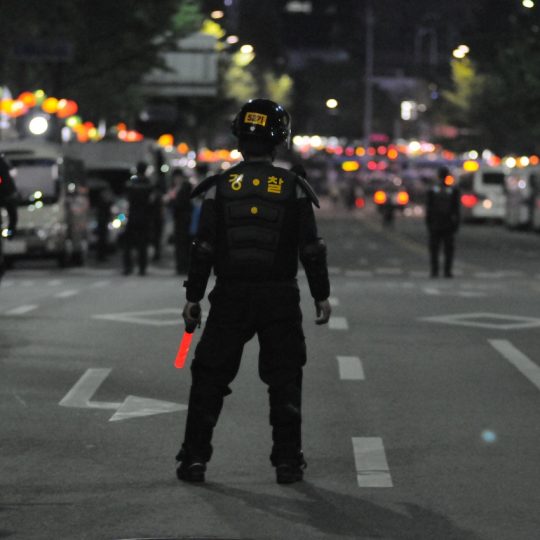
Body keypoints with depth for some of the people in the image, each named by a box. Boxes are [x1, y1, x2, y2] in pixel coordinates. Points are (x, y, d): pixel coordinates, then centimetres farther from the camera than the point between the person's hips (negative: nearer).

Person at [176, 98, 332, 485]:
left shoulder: (220, 187, -3)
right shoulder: (294, 188, -2)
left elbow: (204, 247, -3)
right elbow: (312, 248, -1)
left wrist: (193, 297, 5)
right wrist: (322, 296, 9)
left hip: (230, 297, 0)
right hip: (281, 299, 0)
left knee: (210, 377, 8)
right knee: (285, 380, 10)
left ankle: (195, 458, 6)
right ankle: (288, 461, 8)